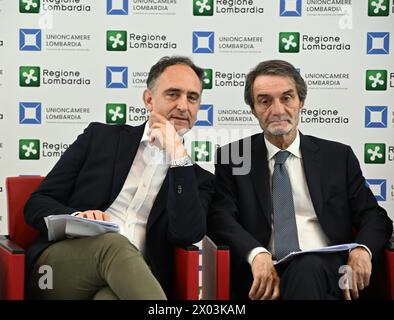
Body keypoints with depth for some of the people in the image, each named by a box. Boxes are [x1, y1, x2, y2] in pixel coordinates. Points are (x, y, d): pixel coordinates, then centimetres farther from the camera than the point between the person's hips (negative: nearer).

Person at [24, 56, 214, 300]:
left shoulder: (198, 179, 15)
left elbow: (187, 235, -6)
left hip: (134, 279, -1)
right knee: (114, 244, -34)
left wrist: (178, 155, -7)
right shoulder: (101, 137, 14)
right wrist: (75, 217, -13)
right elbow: (36, 205, 10)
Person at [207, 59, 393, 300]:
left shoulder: (338, 156, 15)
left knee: (308, 267, -35)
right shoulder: (232, 157, 11)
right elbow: (220, 217, -2)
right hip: (262, 275, -1)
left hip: (326, 271, 1)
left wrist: (362, 250, -11)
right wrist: (257, 253, -23)